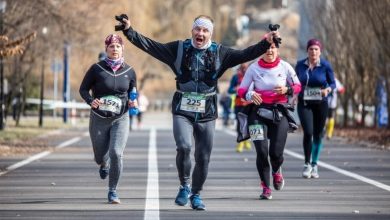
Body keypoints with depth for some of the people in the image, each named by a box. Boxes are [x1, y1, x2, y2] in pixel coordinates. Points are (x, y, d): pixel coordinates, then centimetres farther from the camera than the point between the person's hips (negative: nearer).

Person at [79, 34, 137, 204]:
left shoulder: (129, 71, -1)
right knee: (100, 156, 10)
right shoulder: (97, 69, -7)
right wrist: (91, 101, -20)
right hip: (99, 119, 0)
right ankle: (104, 165, 51)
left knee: (116, 153, -18)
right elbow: (83, 89, 0)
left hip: (120, 119, 0)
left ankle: (113, 191, -3)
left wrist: (133, 102, -10)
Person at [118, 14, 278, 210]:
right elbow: (150, 46, 0)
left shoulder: (219, 53, 5)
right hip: (182, 112, -1)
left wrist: (266, 43, -13)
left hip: (207, 114, 1)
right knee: (183, 147, -23)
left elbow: (245, 55, -2)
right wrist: (129, 31, -9)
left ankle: (196, 194, 26)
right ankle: (184, 185, -1)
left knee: (203, 158, 6)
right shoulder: (179, 49, 3)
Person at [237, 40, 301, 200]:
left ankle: (276, 171, 33)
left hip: (280, 113, 0)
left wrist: (287, 89, -10)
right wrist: (250, 94, -19)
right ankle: (266, 187, 8)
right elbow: (241, 90, 2)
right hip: (258, 112, 0)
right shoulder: (253, 68, -1)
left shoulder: (285, 67, 1)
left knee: (276, 152, -5)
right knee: (262, 151, -9)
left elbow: (297, 86, 10)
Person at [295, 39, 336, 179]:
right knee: (308, 132, -16)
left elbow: (333, 83, 0)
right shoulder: (300, 65, 0)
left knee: (318, 135, 8)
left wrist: (328, 89, -21)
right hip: (304, 104, 0)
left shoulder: (325, 66, -5)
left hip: (320, 104, 0)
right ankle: (307, 164, -3)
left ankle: (314, 165, 24)